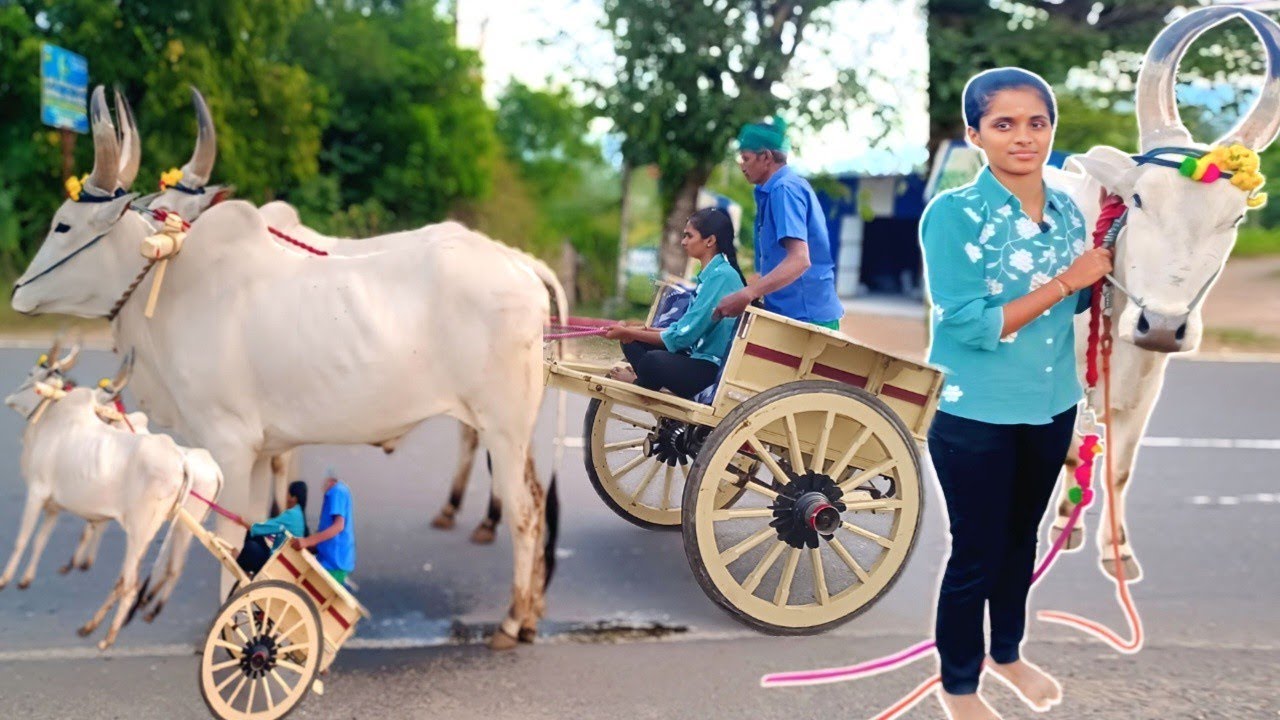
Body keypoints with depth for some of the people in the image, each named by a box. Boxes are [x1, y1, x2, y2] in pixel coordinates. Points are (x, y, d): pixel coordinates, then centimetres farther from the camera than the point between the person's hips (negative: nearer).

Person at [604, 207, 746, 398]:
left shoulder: (721, 276, -16)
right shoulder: (710, 274, 14)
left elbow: (683, 336, -18)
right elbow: (687, 327, 14)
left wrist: (628, 333, -10)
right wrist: (632, 332, 3)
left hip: (713, 369, -10)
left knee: (652, 361, -32)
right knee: (633, 343, 10)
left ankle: (641, 382, -1)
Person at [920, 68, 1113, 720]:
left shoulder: (1067, 210, 0)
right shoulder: (953, 214, -18)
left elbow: (1072, 304, 12)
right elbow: (970, 324, -24)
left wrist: (1107, 269, -6)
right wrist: (1066, 280, -23)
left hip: (1052, 408, 6)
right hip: (975, 417, -6)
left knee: (1022, 538, 23)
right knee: (975, 554, 8)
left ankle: (1008, 653, 46)